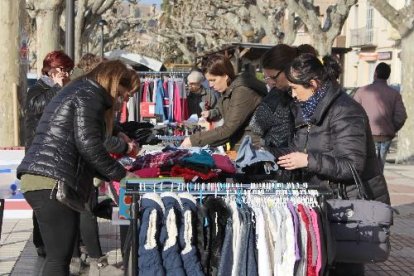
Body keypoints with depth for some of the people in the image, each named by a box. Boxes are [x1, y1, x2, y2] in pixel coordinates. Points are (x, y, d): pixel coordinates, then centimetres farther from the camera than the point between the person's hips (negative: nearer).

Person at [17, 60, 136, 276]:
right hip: (53, 182, -10)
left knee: (57, 256, 14)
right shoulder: (89, 95, -4)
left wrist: (111, 175, 24)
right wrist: (120, 175, -4)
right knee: (59, 258, -8)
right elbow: (88, 144, -15)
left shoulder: (76, 92, 26)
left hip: (39, 178, 10)